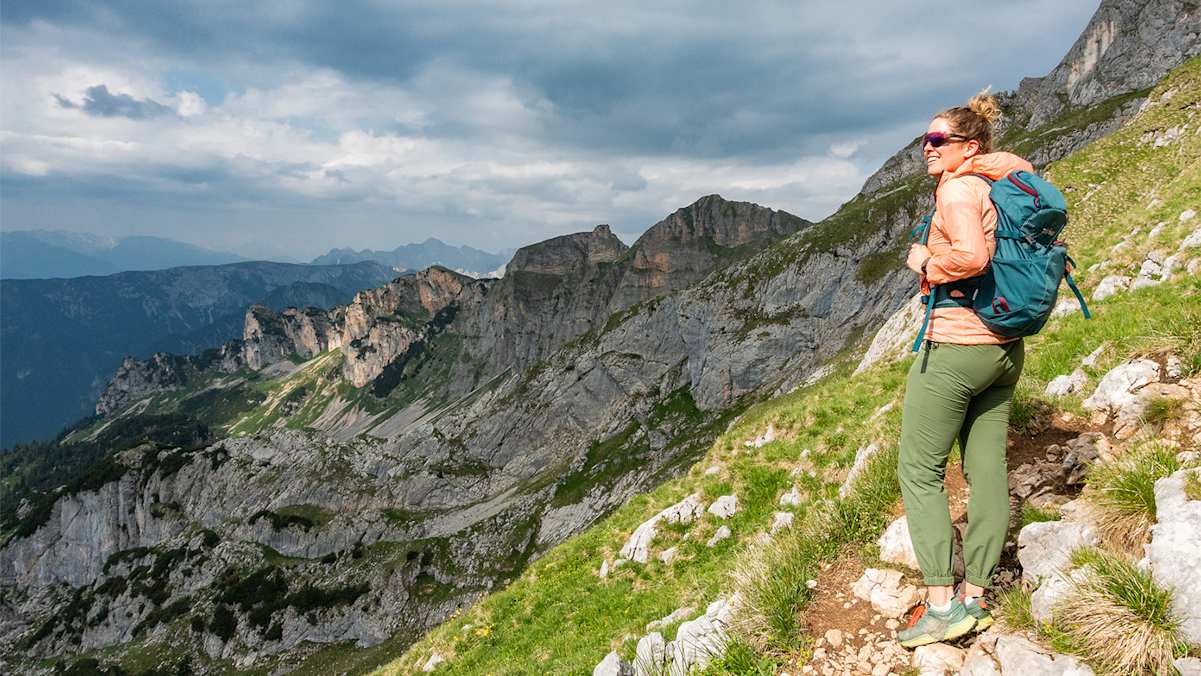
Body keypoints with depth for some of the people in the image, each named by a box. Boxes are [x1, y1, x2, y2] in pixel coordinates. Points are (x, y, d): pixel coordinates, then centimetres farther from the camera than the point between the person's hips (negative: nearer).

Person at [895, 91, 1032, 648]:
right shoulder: (1000, 186, 14)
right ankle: (975, 597, 22)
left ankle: (942, 605, 4)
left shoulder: (957, 188, -14)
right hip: (1006, 348, 9)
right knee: (987, 468, 11)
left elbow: (972, 255, -30)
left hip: (954, 346, -9)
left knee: (919, 470, 2)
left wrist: (928, 268, -11)